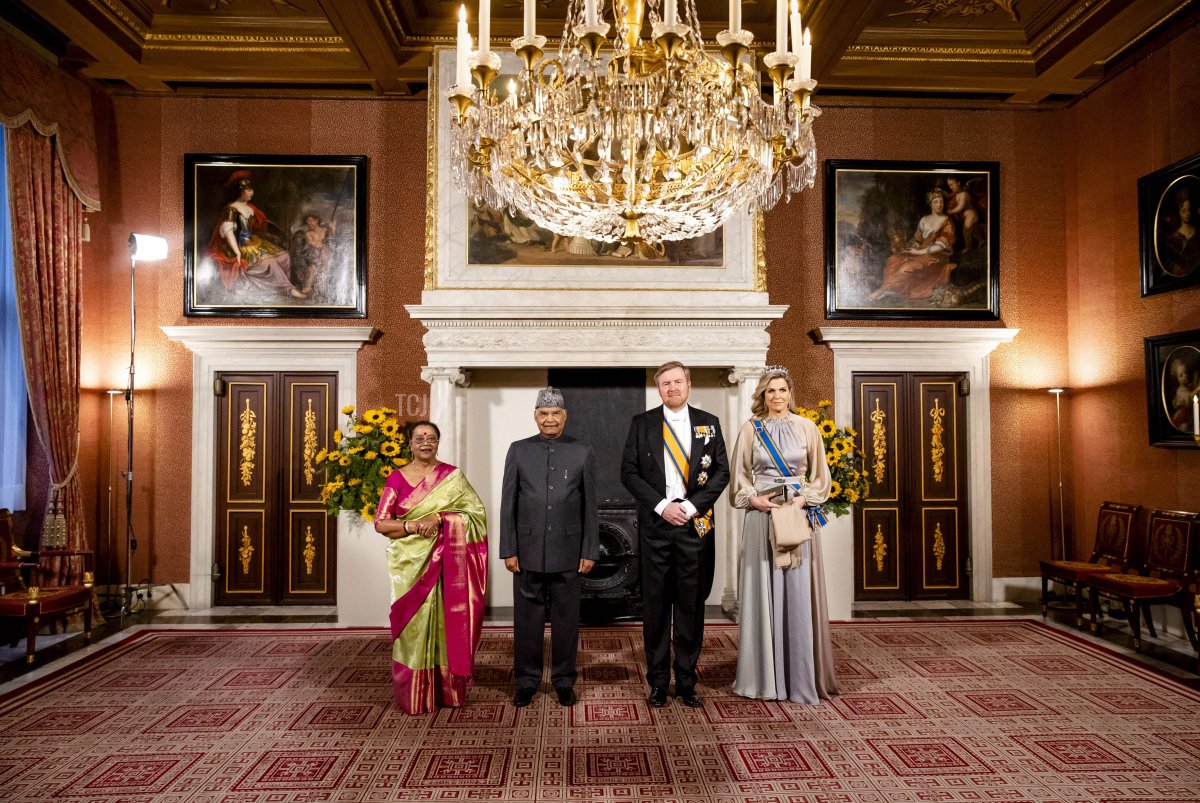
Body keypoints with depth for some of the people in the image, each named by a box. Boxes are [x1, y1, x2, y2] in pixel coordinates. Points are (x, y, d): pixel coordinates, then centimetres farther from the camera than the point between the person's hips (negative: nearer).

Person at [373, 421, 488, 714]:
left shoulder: (452, 476, 3)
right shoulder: (397, 478, 4)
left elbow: (475, 512, -5)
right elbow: (381, 523, 0)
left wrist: (439, 517, -17)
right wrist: (412, 526, -17)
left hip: (446, 563, 0)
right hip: (410, 563, 0)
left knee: (445, 621, 2)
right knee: (414, 624, 2)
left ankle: (448, 690, 16)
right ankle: (414, 696, 15)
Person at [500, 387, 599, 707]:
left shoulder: (582, 452, 2)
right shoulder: (518, 450, 3)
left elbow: (590, 506, 3)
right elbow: (508, 505, 3)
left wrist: (590, 551, -1)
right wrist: (508, 550, -2)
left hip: (567, 552, 0)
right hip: (528, 551, 1)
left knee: (566, 619, 8)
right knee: (527, 618, 8)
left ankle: (564, 681, 24)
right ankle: (526, 681, 23)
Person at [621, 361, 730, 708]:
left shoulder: (708, 423, 8)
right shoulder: (642, 423, 5)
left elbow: (722, 472, 4)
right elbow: (629, 472, 1)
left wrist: (691, 505, -9)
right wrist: (661, 505, -10)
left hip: (695, 522, 1)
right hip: (655, 523, 0)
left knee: (691, 604, 7)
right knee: (655, 604, 5)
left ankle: (687, 681, 18)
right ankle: (658, 682, 16)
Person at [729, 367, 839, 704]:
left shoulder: (807, 428, 6)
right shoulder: (750, 430, 5)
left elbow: (820, 475, 9)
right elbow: (739, 477, 8)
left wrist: (805, 497, -7)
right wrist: (754, 499, -9)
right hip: (761, 517, 0)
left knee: (798, 595, 1)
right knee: (762, 593, 3)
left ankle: (801, 676, 12)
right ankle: (764, 675, 14)